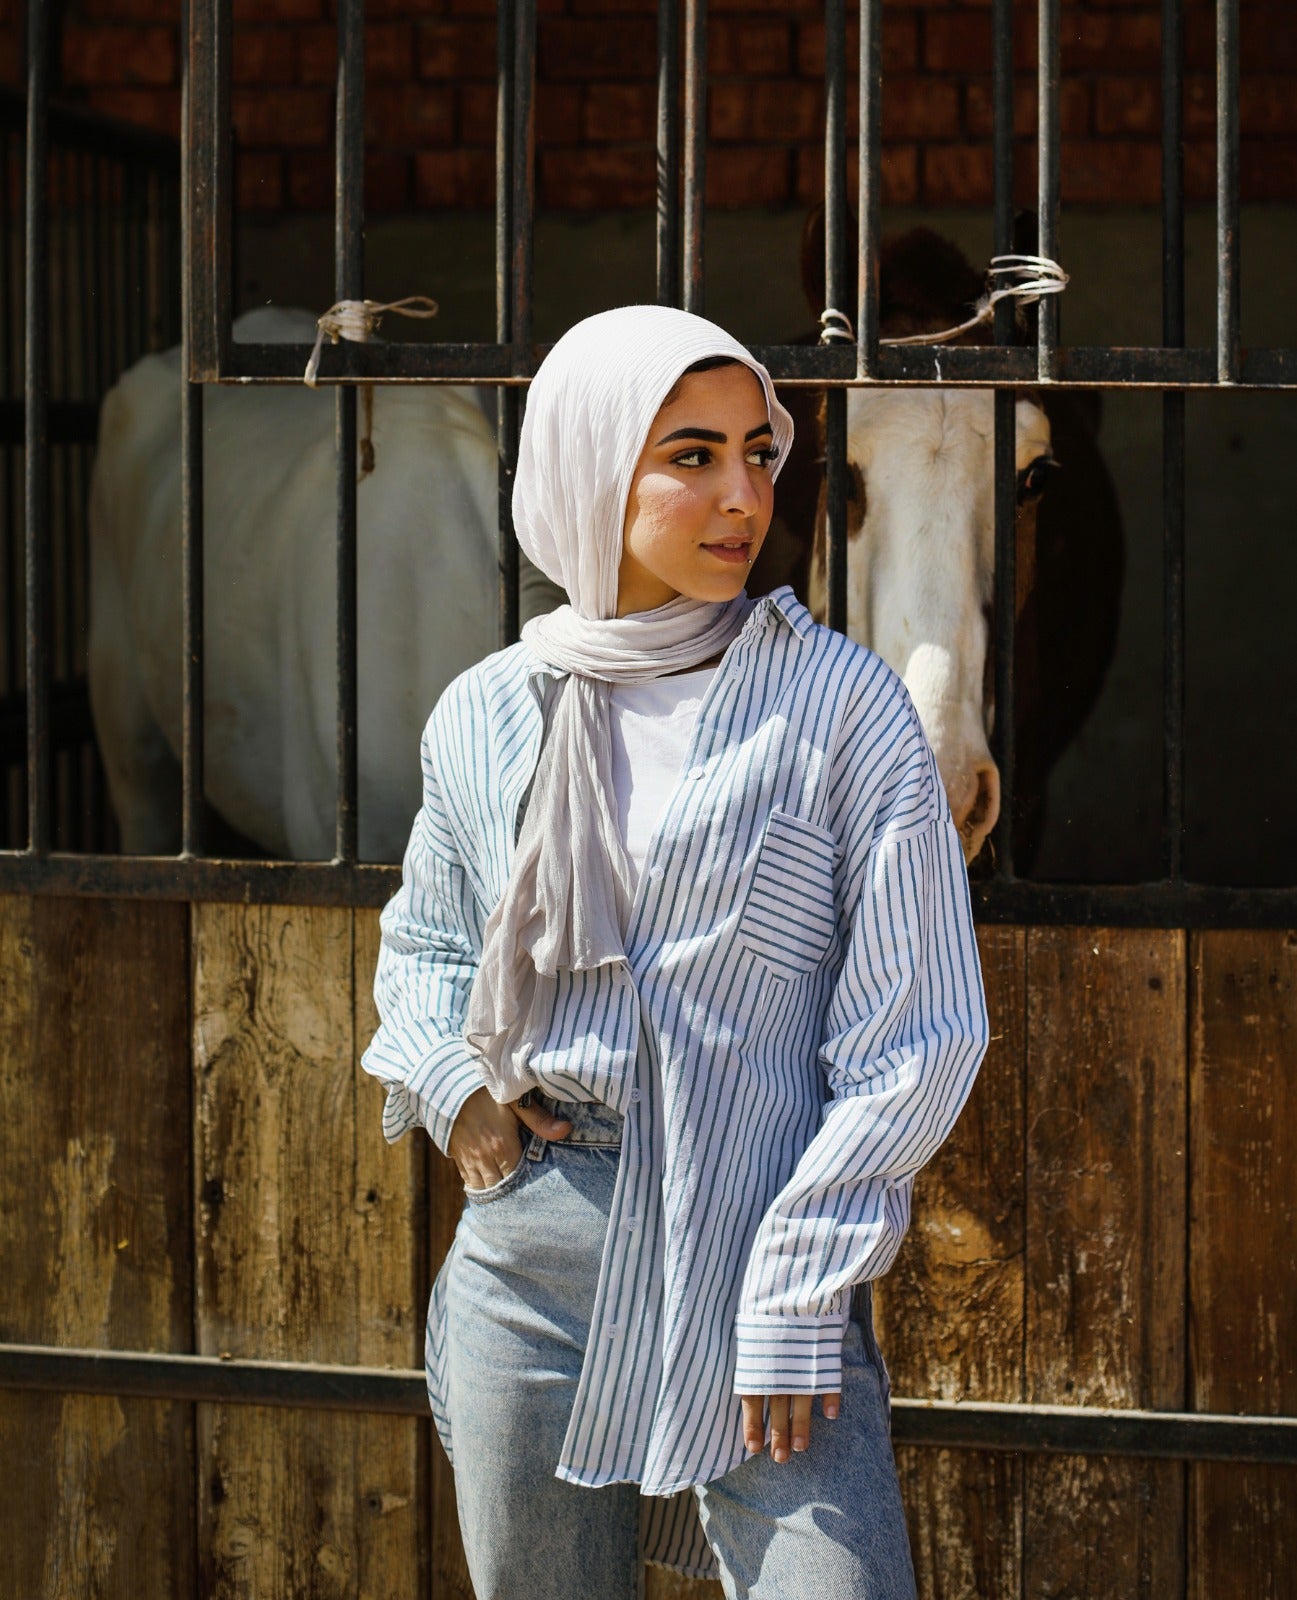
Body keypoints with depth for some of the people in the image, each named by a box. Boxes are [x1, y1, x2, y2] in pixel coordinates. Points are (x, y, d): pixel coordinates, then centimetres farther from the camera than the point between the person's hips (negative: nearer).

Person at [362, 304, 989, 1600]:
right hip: (530, 1260, 3)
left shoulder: (841, 702, -3)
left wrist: (798, 1297, -9)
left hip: (763, 1261, -3)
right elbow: (423, 939, 24)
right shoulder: (487, 717, 6)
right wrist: (450, 1086, 4)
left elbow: (917, 1031, -5)